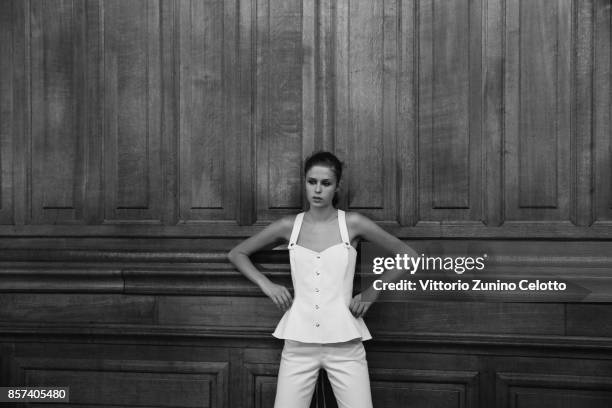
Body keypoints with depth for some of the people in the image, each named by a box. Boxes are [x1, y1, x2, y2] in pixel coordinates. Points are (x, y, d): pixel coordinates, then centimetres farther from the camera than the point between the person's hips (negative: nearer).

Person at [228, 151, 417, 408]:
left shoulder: (353, 224, 0)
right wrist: (266, 284, 4)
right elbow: (236, 254, 17)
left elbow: (407, 255, 8)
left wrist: (372, 293, 4)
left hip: (344, 343, -1)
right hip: (298, 343, 1)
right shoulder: (288, 227, 5)